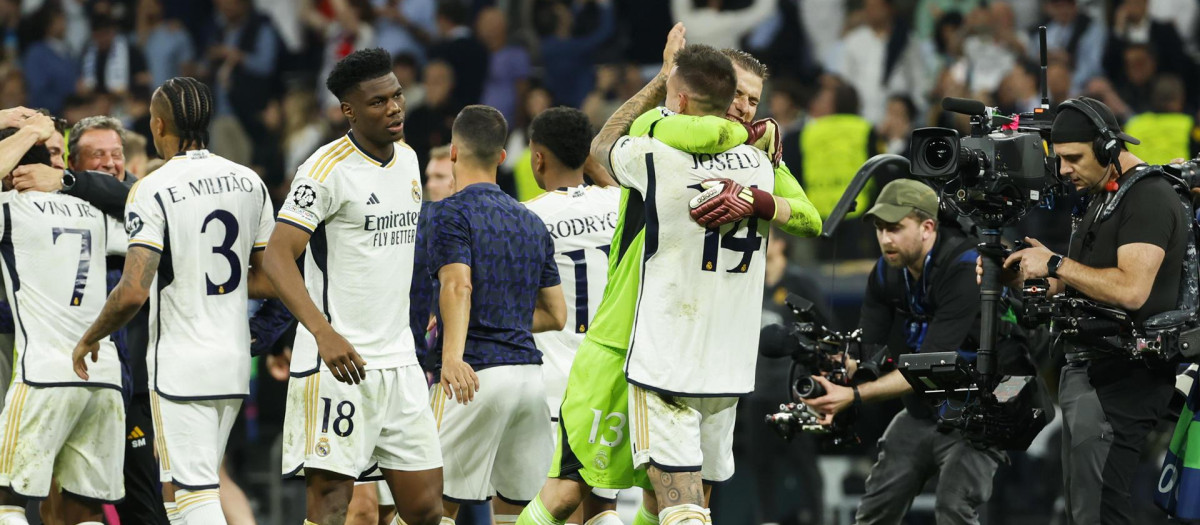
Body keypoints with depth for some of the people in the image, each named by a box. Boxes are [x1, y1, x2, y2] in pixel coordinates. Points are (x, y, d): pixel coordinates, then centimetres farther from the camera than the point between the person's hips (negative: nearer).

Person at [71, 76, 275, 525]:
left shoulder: (153, 192, -14)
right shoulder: (250, 184, 6)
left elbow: (133, 292, -21)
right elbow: (268, 281, 11)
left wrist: (88, 340, -4)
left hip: (180, 365, -7)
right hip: (235, 360, 7)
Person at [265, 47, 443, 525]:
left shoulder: (408, 159, 12)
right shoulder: (329, 167, -12)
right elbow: (277, 256, -18)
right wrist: (324, 333, -29)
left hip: (399, 360, 7)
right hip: (338, 360, -7)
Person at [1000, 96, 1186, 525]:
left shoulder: (1149, 200, -13)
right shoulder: (1100, 198, 19)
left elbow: (1131, 289, -26)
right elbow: (1073, 286, 24)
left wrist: (1056, 264, -18)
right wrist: (1020, 276, 6)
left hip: (1122, 378, -11)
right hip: (1084, 371, 11)